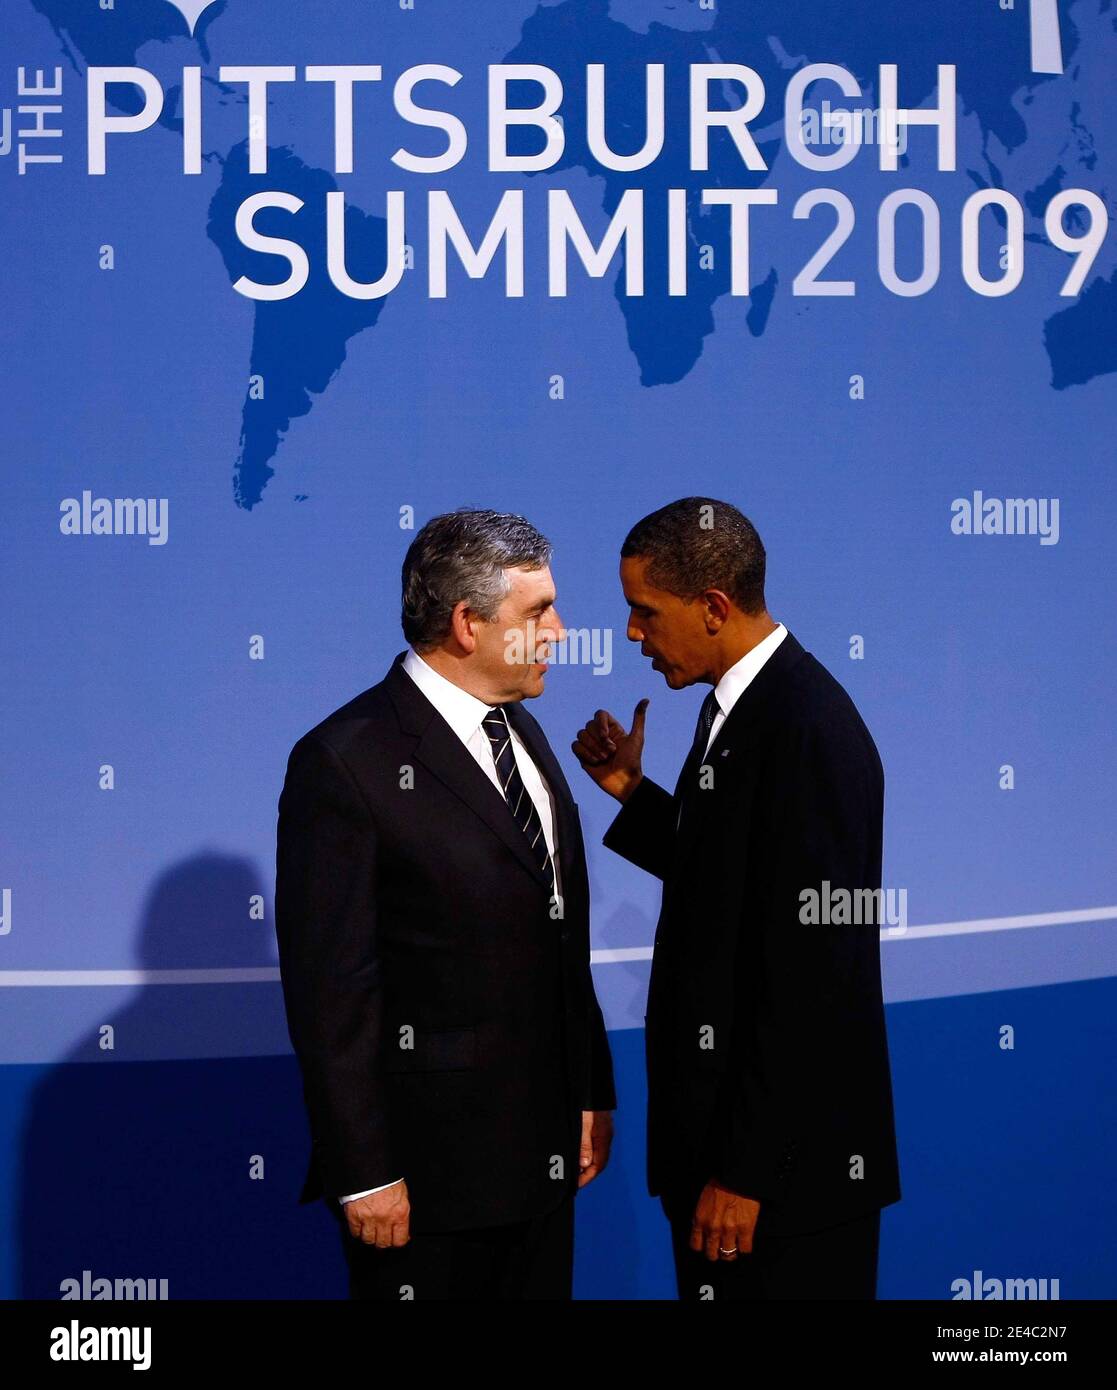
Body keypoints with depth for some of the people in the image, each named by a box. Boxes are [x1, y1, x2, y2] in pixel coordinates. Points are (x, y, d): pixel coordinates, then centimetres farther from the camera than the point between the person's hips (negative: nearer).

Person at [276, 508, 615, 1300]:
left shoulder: (521, 731, 10)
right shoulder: (347, 761, -15)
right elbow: (329, 989, -16)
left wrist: (592, 1093, 13)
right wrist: (364, 1174, -16)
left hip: (543, 1145, 7)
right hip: (428, 1161, -7)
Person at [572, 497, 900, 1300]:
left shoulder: (808, 730, -21)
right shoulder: (739, 703, 9)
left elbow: (808, 971, -23)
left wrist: (747, 1170, -20)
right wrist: (632, 791, 9)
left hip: (790, 1151, -9)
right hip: (719, 1112, 9)